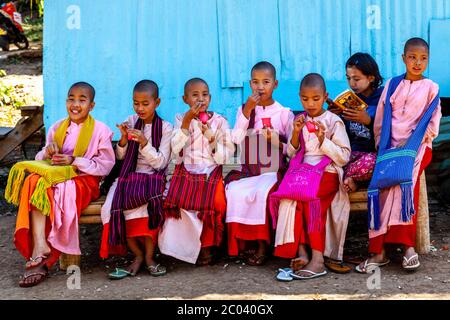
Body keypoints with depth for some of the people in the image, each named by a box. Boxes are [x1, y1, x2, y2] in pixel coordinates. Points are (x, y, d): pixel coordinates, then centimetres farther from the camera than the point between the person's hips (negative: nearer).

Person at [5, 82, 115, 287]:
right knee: (34, 180, -31)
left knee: (47, 185, -34)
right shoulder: (57, 128, 17)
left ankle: (40, 254, -29)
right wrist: (48, 152, -5)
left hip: (84, 180, -4)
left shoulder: (99, 130, 3)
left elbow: (105, 165, -4)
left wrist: (74, 162, -13)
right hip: (54, 174, 5)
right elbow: (40, 159, 19)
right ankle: (40, 246, -42)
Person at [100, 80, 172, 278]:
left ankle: (149, 255, -15)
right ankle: (139, 255, -12)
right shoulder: (131, 122, 9)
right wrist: (124, 139, -8)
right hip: (129, 176, 3)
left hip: (153, 178, -3)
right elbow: (120, 157, 12)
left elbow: (160, 163, -7)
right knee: (112, 208, -26)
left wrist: (144, 143, -20)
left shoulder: (165, 128, 0)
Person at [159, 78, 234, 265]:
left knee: (213, 202, -28)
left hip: (211, 173, -1)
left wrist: (210, 136, -13)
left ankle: (207, 246, -6)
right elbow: (176, 150, -7)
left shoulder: (220, 121, 8)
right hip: (185, 172, 1)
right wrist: (187, 121, -13)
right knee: (176, 200, -28)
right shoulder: (181, 119, 11)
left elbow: (224, 158, 1)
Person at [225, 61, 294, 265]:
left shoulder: (284, 113, 5)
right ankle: (241, 242, -13)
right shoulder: (244, 109, 11)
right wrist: (247, 111, -11)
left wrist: (278, 142, -15)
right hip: (248, 170, 3)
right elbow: (236, 139, -5)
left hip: (274, 170, -2)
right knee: (235, 191, -27)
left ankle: (262, 245, -18)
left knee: (262, 193, -32)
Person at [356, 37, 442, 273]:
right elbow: (380, 120, 15)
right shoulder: (392, 84, 15)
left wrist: (409, 143, -8)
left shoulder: (431, 88, 10)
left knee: (403, 178, -31)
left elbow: (433, 124, 6)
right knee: (381, 184, -23)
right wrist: (382, 145, 3)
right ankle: (378, 251, -25)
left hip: (417, 145, -2)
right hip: (390, 146, 2)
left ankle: (406, 243, -27)